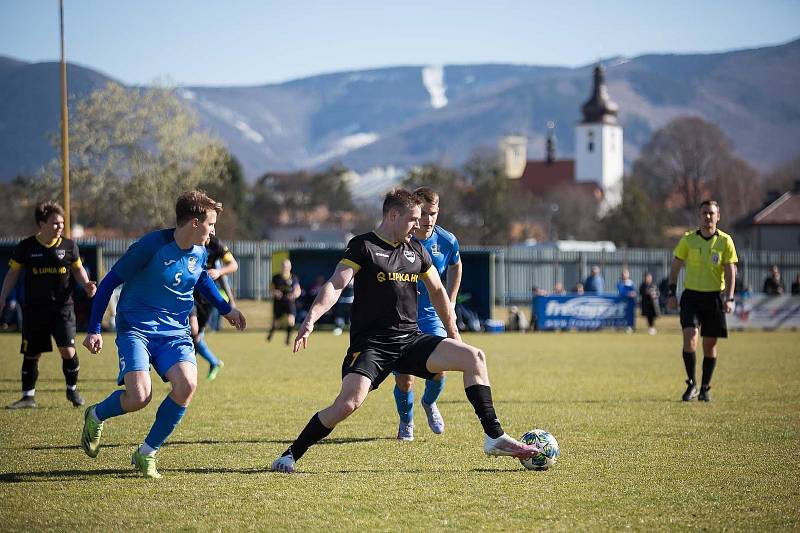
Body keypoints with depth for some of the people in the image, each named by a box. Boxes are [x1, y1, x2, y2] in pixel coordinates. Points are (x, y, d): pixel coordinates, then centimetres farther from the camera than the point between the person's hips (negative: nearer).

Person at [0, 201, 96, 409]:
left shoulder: (69, 246, 1)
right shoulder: (26, 247, -1)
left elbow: (78, 269, 14)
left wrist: (86, 285, -5)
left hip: (63, 307, 0)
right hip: (34, 308, 0)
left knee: (68, 350, -10)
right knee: (31, 354, 4)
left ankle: (72, 390, 12)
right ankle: (28, 396, 16)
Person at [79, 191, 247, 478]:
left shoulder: (200, 252, 2)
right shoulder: (151, 246, -17)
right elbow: (110, 282, -10)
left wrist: (226, 308, 28)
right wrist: (94, 329, -10)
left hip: (175, 333, 5)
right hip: (136, 329, -5)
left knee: (186, 385, -23)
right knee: (139, 396, -24)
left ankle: (146, 454, -4)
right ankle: (96, 416, 13)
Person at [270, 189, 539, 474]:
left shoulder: (416, 250, 14)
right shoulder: (363, 246, -4)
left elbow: (437, 291, 26)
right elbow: (335, 284, -16)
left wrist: (454, 337, 28)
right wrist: (311, 319, -32)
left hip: (411, 340, 6)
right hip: (371, 342, -6)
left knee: (474, 357, -9)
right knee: (348, 402, -25)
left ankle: (494, 437, -4)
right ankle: (290, 455, -9)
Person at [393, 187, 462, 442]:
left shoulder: (446, 240, -7)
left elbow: (455, 267, 16)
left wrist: (449, 304, 11)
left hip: (432, 315, 2)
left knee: (439, 368, -16)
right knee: (404, 380, -6)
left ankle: (429, 403, 20)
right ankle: (406, 421, 26)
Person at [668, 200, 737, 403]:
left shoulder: (725, 241, -1)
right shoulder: (688, 239, 1)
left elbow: (730, 271, -3)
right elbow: (675, 267, 8)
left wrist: (729, 298, -13)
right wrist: (672, 293, 1)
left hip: (714, 297, 0)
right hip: (691, 295, 0)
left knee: (710, 344, 5)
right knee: (689, 338, -15)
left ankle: (705, 388, 17)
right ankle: (691, 384, -3)